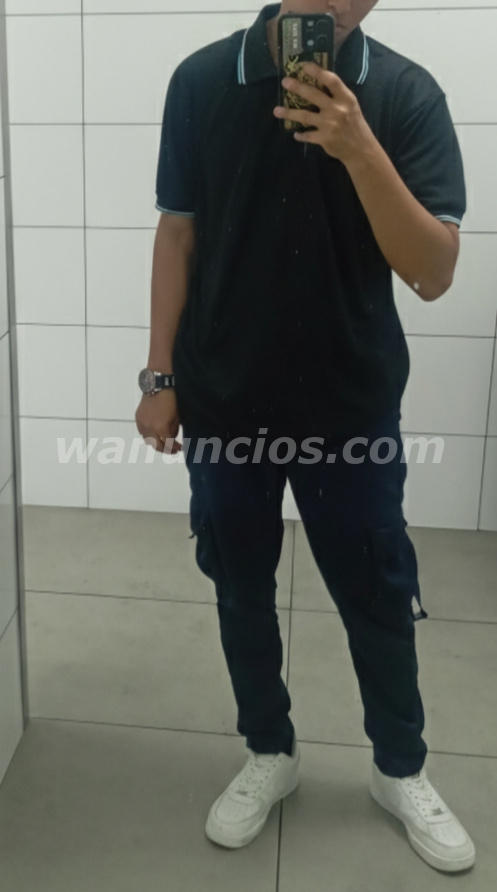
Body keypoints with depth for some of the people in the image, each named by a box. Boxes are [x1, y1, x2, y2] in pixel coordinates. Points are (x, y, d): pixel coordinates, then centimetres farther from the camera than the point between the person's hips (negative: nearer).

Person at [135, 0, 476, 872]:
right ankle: (269, 752, 38)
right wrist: (160, 376, 1)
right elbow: (178, 234, 3)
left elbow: (433, 273, -13)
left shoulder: (405, 94, -7)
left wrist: (358, 149, -25)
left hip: (352, 402, -1)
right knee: (241, 590, 14)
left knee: (377, 598, 12)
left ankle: (401, 769, 36)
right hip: (225, 397, 2)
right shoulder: (202, 79, -3)